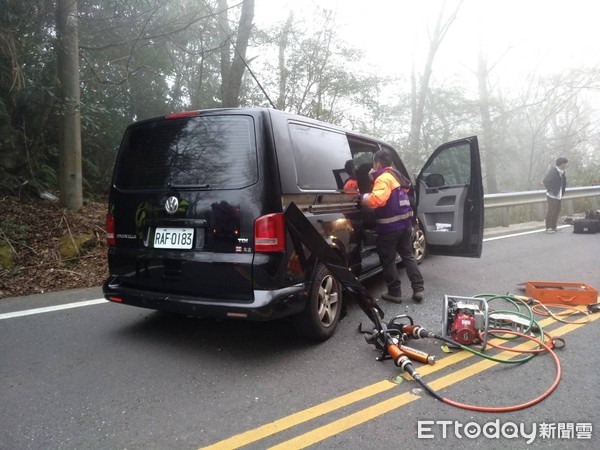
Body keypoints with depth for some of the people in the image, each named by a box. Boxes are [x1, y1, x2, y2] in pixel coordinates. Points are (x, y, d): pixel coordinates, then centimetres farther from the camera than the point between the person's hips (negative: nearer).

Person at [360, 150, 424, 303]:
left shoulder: (383, 178, -15)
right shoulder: (396, 175, 15)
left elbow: (377, 199, -32)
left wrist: (361, 198, -19)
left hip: (390, 225, -9)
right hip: (405, 222, 9)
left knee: (388, 260, 4)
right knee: (408, 256, 17)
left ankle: (394, 293, 10)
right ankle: (418, 288, 15)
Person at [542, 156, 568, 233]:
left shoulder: (562, 173, 10)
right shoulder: (553, 171, -14)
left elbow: (563, 184, 19)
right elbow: (545, 181, -17)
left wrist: (562, 194, 12)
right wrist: (551, 191, -15)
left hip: (558, 195, 8)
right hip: (552, 195, -8)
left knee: (557, 211, 12)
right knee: (551, 211, -4)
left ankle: (553, 227, 23)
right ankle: (548, 228, 3)